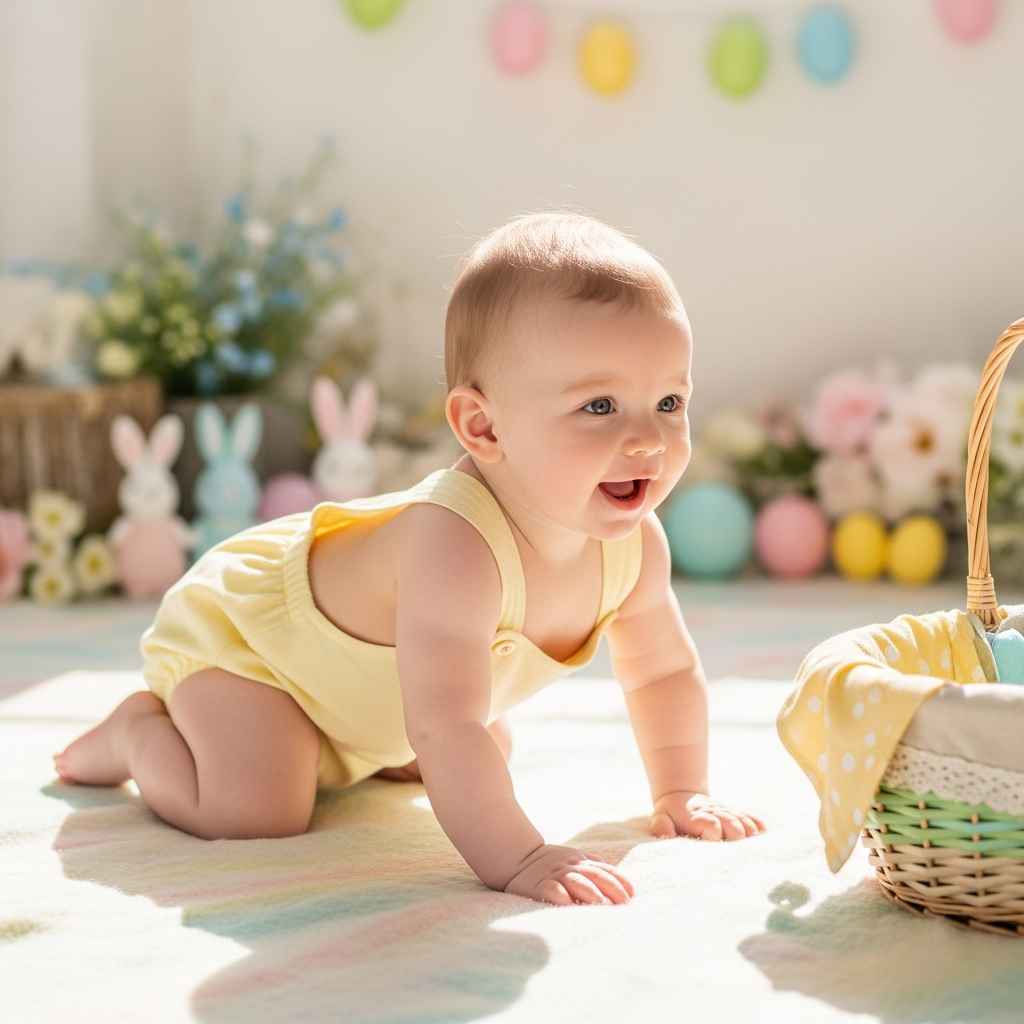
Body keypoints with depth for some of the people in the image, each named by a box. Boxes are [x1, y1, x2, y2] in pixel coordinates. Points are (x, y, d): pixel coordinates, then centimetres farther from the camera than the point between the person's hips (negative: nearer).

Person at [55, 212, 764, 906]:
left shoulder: (635, 544, -20)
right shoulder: (454, 544, -46)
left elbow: (665, 670, -1)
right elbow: (445, 728, -49)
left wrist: (682, 794, -4)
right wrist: (516, 859, -50)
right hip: (237, 625, -7)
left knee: (488, 762, 19)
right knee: (256, 813, -24)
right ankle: (140, 729, 6)